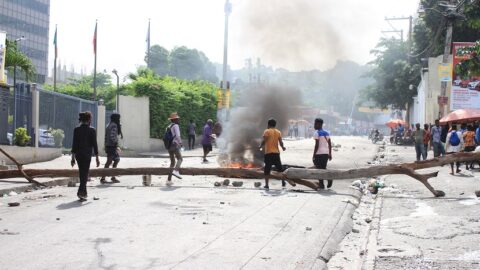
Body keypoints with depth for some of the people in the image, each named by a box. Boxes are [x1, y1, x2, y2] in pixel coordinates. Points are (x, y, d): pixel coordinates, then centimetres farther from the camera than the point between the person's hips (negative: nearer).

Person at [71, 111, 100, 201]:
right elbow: (94, 144, -7)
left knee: (82, 173, 16)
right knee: (85, 173, -2)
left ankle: (84, 192, 24)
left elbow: (74, 144, 3)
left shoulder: (76, 130, 2)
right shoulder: (92, 130, -8)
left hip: (78, 154, 4)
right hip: (87, 154, -4)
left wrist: (73, 157, 8)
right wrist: (97, 158, -2)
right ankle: (80, 192, -16)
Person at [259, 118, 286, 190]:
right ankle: (283, 182, 18)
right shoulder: (278, 132, 8)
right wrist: (283, 147, 19)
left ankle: (266, 185, -5)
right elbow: (281, 142, 1)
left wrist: (260, 146, 5)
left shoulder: (267, 131, -3)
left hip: (268, 153, -4)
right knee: (280, 168, 15)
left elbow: (264, 141, -12)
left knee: (267, 169, -1)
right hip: (276, 152, 4)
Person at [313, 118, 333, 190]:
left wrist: (314, 155, -12)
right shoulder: (326, 133, 12)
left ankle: (321, 185, 1)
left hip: (319, 153, -7)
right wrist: (330, 154, 18)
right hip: (326, 153, 7)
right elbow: (330, 144, 12)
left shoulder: (317, 133, -9)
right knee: (323, 168, 16)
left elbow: (317, 145, -16)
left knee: (319, 169, 1)